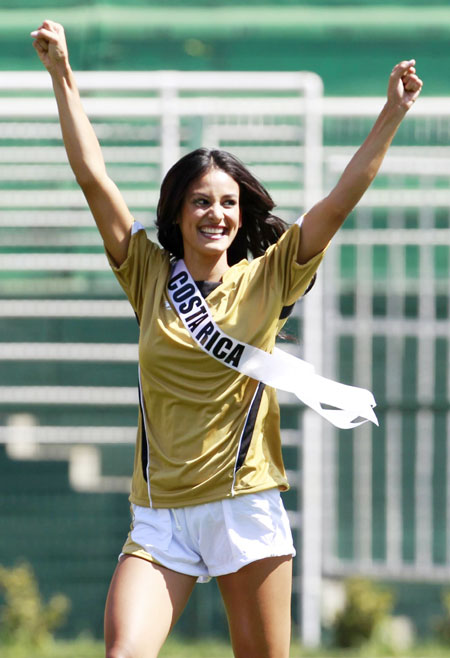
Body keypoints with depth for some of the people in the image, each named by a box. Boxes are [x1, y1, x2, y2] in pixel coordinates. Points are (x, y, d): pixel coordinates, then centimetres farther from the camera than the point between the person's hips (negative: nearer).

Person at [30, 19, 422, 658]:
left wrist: (393, 113, -9)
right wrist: (62, 74, -2)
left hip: (246, 505, -1)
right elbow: (92, 176, 3)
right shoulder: (150, 276, 7)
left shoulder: (266, 281, 4)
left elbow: (341, 202, -2)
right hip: (158, 516, 1)